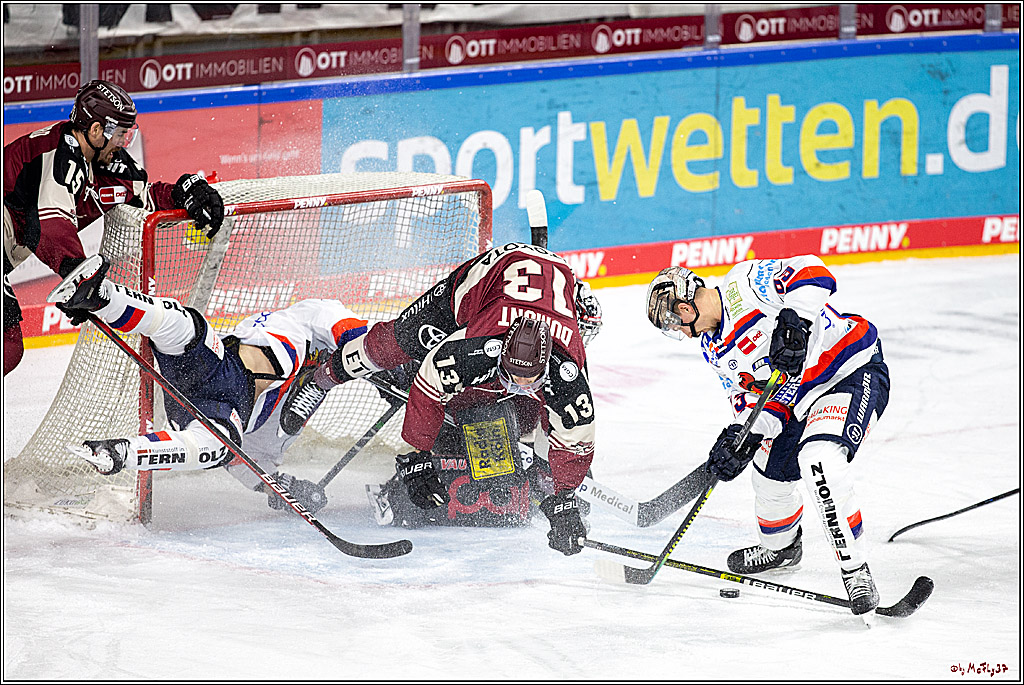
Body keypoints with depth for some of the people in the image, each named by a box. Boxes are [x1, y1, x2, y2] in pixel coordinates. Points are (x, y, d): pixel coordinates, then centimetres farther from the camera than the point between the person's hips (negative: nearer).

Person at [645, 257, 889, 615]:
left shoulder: (744, 283, -18)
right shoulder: (715, 348, 10)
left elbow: (813, 274, -29)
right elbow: (752, 395, 8)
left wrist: (793, 322, -40)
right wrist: (745, 437, -11)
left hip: (855, 372, -10)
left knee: (819, 460, -29)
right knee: (771, 471, 19)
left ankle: (856, 572, -22)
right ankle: (780, 547, 49)